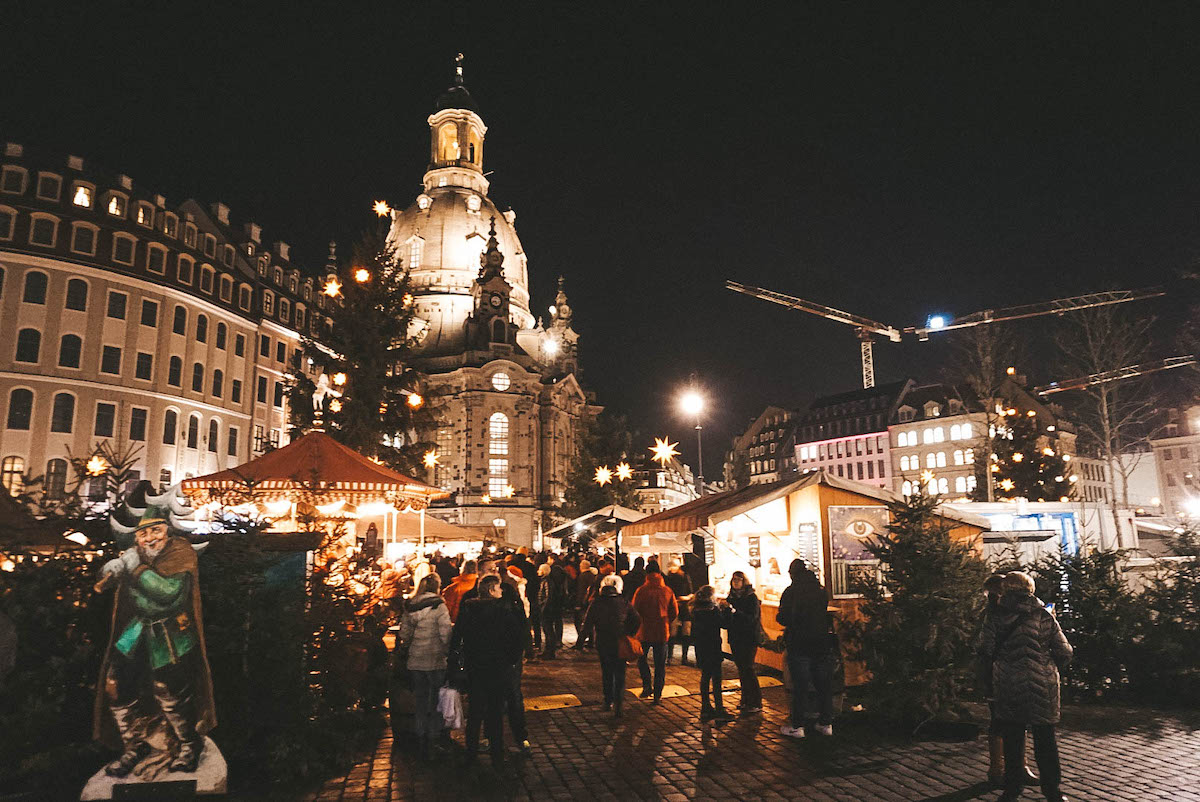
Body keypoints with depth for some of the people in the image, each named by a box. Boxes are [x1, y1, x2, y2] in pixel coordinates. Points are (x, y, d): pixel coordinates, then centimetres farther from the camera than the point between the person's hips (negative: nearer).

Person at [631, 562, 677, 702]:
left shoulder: (641, 591, -10)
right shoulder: (668, 591, -2)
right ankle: (657, 694, 12)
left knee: (642, 659, 18)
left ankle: (647, 686, 4)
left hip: (644, 631, -2)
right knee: (660, 664, 11)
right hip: (662, 632, 2)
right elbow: (675, 613, 4)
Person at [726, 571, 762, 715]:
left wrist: (735, 611, -30)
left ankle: (756, 703, -1)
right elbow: (727, 619, 13)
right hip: (735, 639, 6)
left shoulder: (751, 597, -8)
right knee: (741, 669, 11)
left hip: (749, 639, -6)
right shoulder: (731, 597, 11)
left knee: (747, 669, -8)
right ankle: (746, 700, 22)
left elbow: (752, 618, -19)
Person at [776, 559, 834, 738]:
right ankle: (826, 723, 20)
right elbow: (824, 614, 15)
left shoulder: (791, 592, -11)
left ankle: (798, 726, 7)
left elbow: (783, 618, -12)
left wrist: (779, 616, 10)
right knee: (824, 684, 13)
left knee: (800, 686, 2)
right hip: (822, 643, 4)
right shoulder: (821, 590, 4)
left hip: (799, 644, -4)